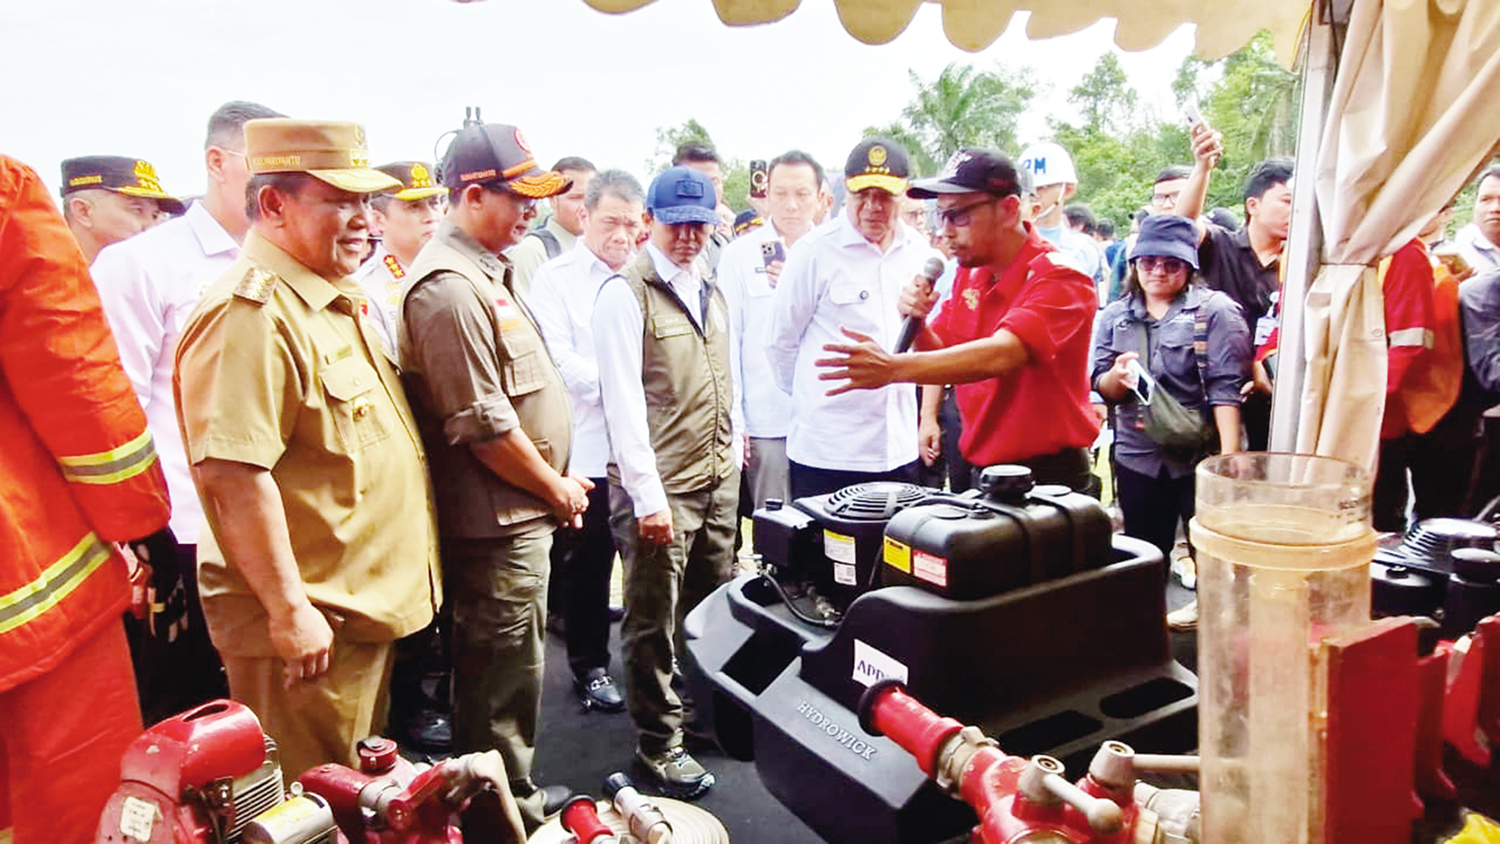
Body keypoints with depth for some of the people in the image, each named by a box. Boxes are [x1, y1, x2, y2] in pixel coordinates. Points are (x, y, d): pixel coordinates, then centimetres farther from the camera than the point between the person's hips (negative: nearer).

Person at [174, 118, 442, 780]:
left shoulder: (334, 303, 12)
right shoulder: (250, 315, -21)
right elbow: (231, 476, -28)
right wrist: (291, 612, -24)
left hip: (366, 606, 10)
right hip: (306, 626, -10)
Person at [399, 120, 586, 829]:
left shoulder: (486, 272, 13)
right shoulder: (450, 287, -20)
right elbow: (483, 426, -23)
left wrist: (557, 480, 14)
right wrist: (556, 488, -11)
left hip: (520, 514, 10)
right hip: (495, 523, -10)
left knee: (510, 672, 22)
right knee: (503, 683, 4)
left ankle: (517, 794, 38)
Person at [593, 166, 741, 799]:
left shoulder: (710, 289, 14)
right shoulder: (627, 294, -9)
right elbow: (623, 400, -14)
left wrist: (733, 450, 17)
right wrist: (647, 495, -17)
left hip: (719, 480, 7)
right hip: (662, 487, -7)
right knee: (655, 622, 4)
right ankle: (659, 746, 18)